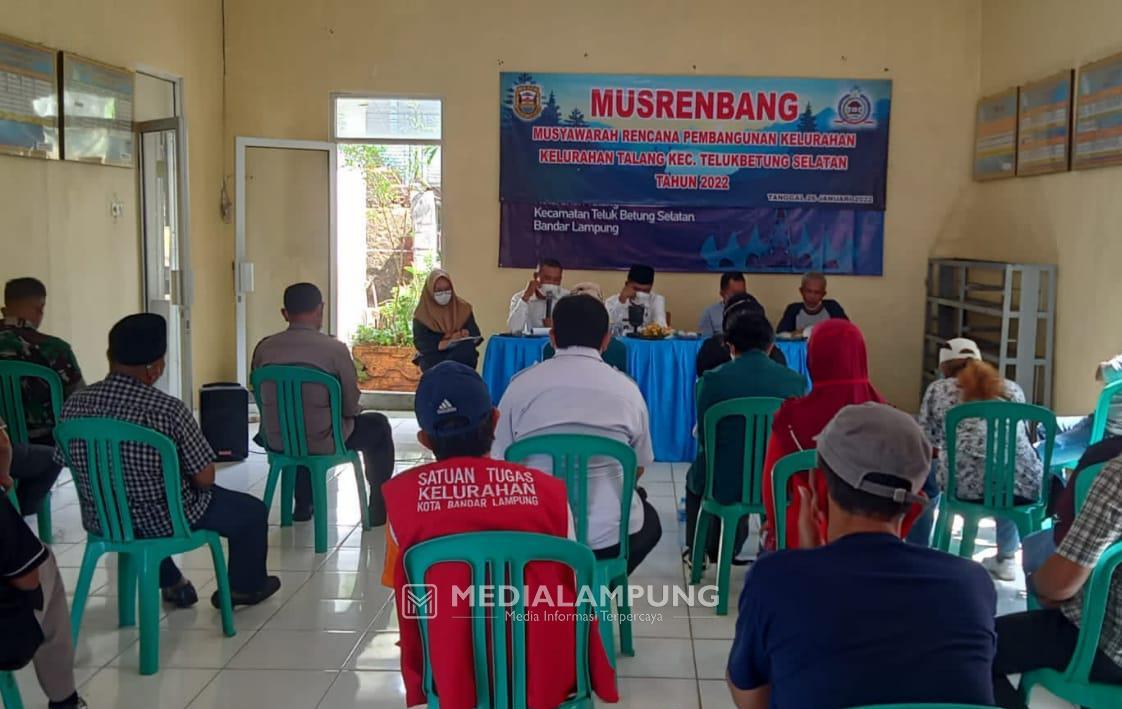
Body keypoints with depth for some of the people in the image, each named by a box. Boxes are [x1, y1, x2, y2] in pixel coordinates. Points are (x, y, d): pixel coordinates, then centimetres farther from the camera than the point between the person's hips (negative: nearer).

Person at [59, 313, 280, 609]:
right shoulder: (169, 410, -27)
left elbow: (69, 463, 3)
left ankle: (171, 584, 50)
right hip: (164, 521, -5)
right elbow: (205, 479, -20)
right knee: (252, 511, 19)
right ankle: (245, 587, 38)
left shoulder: (75, 405, -12)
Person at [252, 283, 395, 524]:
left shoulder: (264, 348, -6)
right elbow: (351, 407, -11)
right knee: (378, 426, 23)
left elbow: (261, 396, 7)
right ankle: (379, 510, 31)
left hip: (276, 442, 4)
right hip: (323, 442, -4)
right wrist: (350, 410, 13)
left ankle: (302, 506, 48)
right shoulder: (335, 349, -17)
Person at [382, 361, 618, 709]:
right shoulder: (547, 491, -10)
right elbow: (573, 589, 1)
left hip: (452, 678, 1)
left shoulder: (403, 495, -9)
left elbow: (408, 596, 4)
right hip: (546, 678, 0)